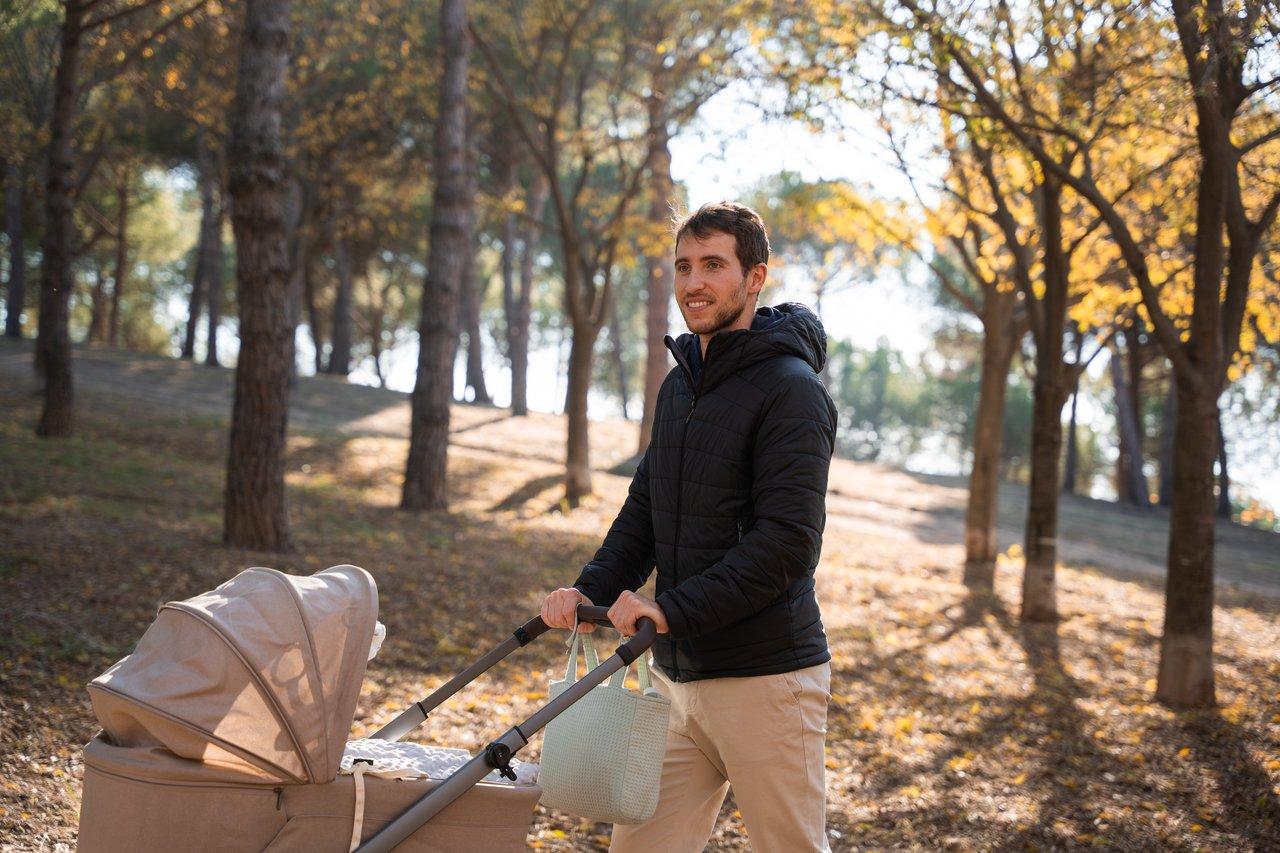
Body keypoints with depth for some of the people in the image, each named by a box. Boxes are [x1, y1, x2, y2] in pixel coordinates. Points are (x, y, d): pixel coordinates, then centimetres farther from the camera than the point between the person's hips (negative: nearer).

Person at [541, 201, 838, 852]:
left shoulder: (790, 389, -12)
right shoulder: (679, 384, 16)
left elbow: (787, 542, -21)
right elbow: (644, 508, 19)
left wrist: (672, 610, -24)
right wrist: (591, 591, 2)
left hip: (764, 677, -8)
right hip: (676, 676, 8)